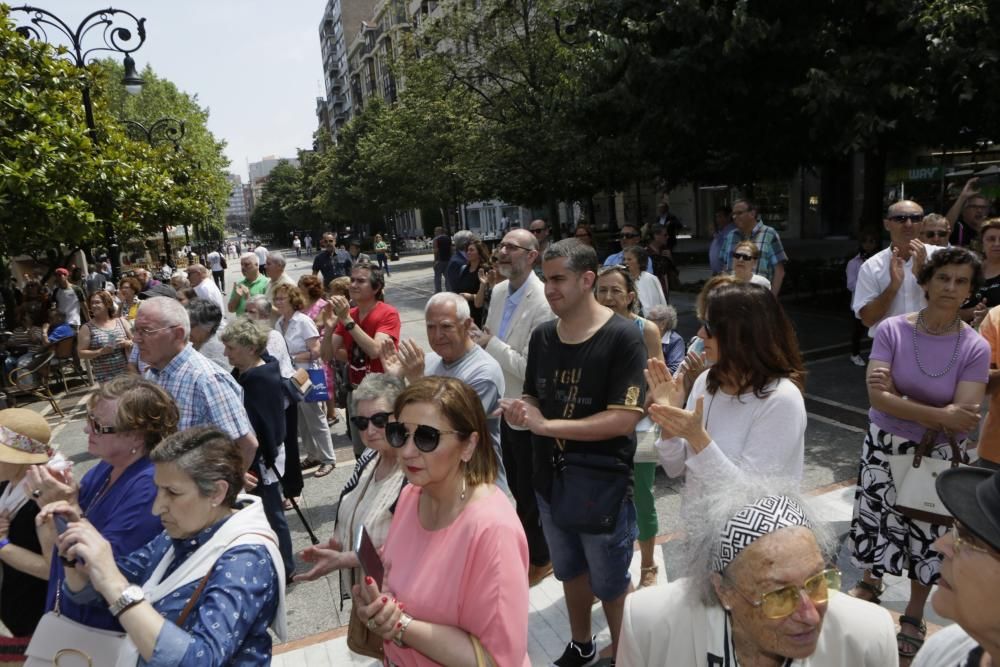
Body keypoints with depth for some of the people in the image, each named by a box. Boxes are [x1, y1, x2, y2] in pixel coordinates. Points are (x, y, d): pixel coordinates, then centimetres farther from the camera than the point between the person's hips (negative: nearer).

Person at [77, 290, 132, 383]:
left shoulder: (122, 321, 5)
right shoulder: (87, 328, -1)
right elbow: (80, 353, -3)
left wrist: (126, 343, -11)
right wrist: (100, 351, -18)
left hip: (126, 373, 3)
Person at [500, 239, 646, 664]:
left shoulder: (622, 338, -19)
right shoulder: (541, 336, 1)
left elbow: (624, 420, -25)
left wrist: (545, 424, -26)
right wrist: (518, 410, -14)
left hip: (603, 484, -6)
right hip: (550, 480, 6)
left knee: (611, 584, 13)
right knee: (570, 572, 25)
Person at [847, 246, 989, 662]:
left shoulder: (975, 349, -13)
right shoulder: (891, 330, -14)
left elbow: (964, 420, -20)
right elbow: (878, 398, -22)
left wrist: (899, 400, -23)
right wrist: (941, 415, -26)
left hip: (937, 456, 0)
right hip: (884, 447, 0)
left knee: (928, 531, 13)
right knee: (875, 518, 15)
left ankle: (914, 616, 37)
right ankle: (870, 583, 46)